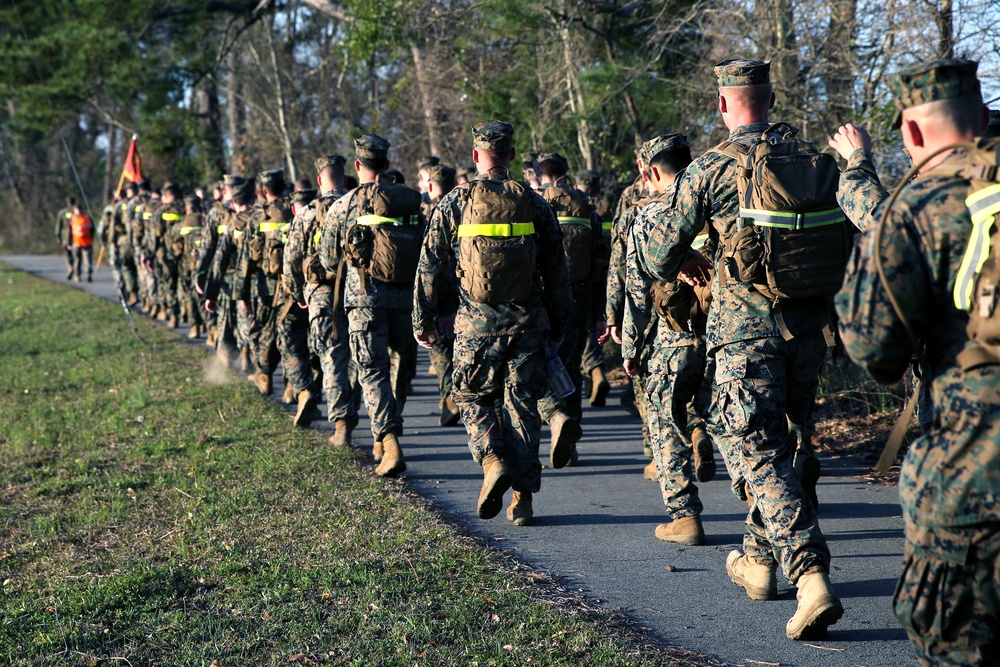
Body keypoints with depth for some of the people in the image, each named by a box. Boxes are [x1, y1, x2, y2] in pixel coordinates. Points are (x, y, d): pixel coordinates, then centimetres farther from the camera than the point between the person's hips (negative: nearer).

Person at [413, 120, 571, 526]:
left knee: (474, 398, 14)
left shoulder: (455, 203, -1)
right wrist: (558, 325, 15)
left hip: (477, 321, -1)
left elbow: (430, 267, 0)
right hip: (527, 321, 2)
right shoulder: (534, 204, 5)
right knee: (522, 404, 6)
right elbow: (556, 271, 7)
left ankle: (493, 461, -12)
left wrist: (423, 321, 8)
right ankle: (523, 497, 5)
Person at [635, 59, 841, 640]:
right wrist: (836, 317, 20)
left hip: (746, 326, -5)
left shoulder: (710, 170, -6)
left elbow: (659, 254, -1)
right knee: (781, 444, 20)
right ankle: (759, 559, 32)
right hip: (808, 324, 5)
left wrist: (682, 266, 22)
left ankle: (813, 577, -18)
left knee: (762, 456, -4)